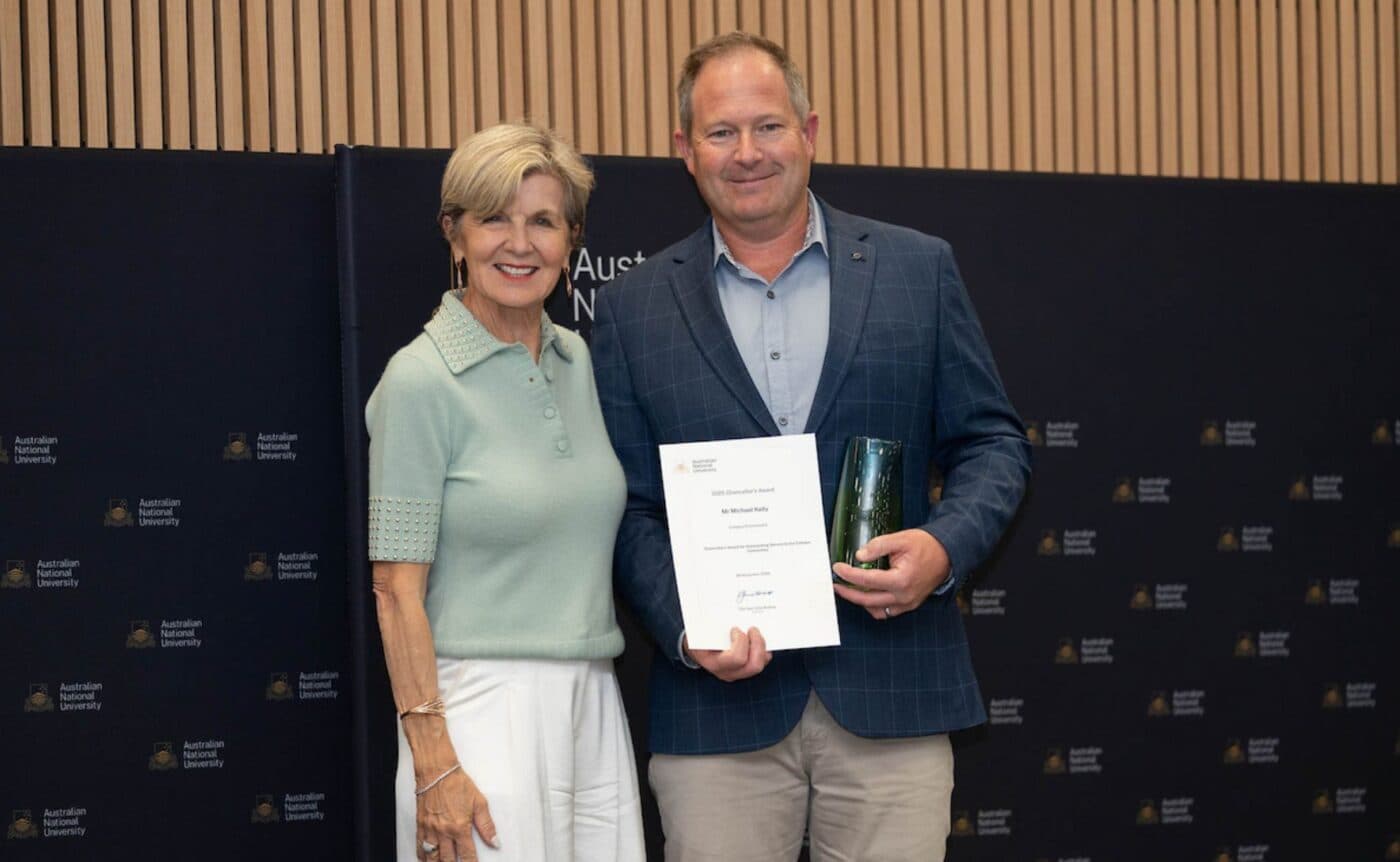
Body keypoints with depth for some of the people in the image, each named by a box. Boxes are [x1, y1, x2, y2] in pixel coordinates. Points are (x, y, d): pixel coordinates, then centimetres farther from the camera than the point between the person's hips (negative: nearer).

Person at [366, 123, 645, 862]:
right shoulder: (421, 380, -9)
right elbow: (397, 588, -11)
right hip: (486, 710, -6)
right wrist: (433, 766, -15)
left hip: (593, 708, 6)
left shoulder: (578, 363, 9)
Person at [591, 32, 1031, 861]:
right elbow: (629, 507, 5)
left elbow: (994, 441, 8)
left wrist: (946, 546, -11)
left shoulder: (918, 269, 6)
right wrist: (685, 628, -11)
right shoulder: (634, 309, 6)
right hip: (718, 699, 0)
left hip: (891, 692, 0)